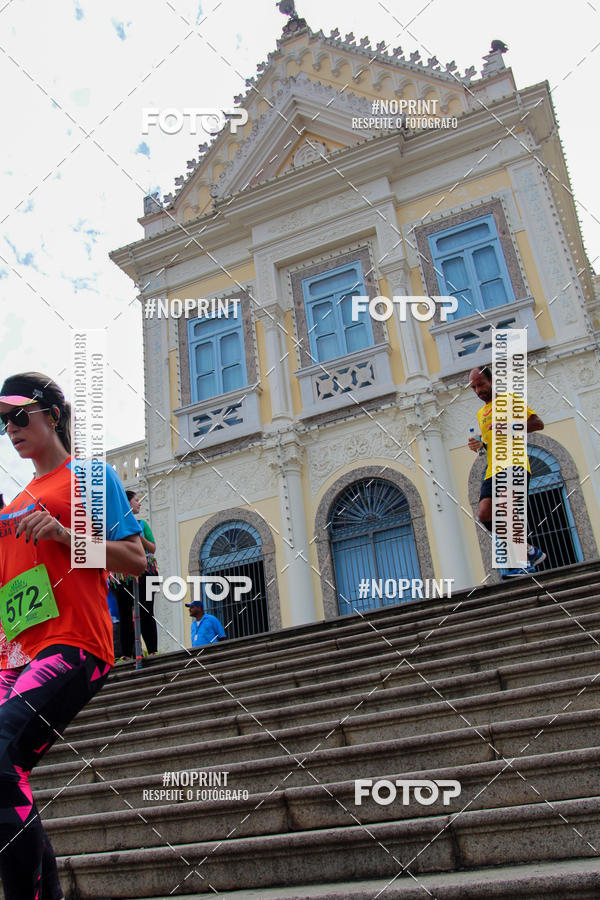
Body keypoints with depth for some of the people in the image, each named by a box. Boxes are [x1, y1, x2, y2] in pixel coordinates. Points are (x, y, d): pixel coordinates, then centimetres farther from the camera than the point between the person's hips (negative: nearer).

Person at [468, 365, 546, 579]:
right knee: (484, 513, -11)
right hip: (493, 470, 7)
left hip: (514, 463, -7)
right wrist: (479, 445, 12)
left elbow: (538, 423, -1)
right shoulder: (481, 413, 28)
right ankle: (529, 551, 1)